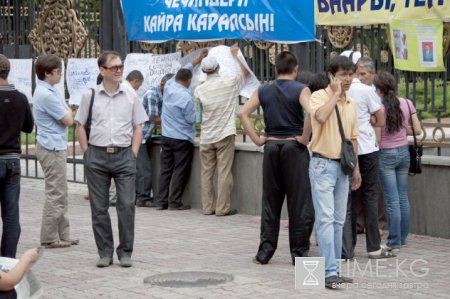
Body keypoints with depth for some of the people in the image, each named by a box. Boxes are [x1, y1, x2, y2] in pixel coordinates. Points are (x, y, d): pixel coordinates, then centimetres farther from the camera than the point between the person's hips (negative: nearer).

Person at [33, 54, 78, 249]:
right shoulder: (46, 95, -20)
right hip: (52, 148, -10)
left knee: (60, 194, 14)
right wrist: (68, 110, 5)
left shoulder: (51, 91, 13)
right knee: (56, 194, -5)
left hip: (55, 147, 10)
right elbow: (68, 120, -14)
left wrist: (65, 111, -4)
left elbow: (65, 117, 16)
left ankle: (62, 235, 20)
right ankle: (50, 238, 0)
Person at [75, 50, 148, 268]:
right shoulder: (90, 96, 3)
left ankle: (125, 252, 5)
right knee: (99, 207, 5)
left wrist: (133, 153, 0)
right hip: (97, 155, 0)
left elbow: (138, 127, 9)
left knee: (127, 204, -5)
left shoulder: (130, 96, 5)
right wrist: (87, 153, 0)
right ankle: (105, 252, 15)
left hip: (124, 154, 0)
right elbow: (80, 126, 8)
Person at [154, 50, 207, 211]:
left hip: (166, 136, 7)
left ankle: (161, 201, 9)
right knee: (180, 170, 0)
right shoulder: (186, 97, -19)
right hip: (182, 139, -7)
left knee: (166, 169, 10)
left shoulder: (168, 87, 1)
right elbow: (191, 119, -14)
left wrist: (198, 59, 23)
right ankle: (174, 202, -1)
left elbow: (183, 71, 16)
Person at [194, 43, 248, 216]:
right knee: (224, 173, -1)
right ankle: (222, 208, -2)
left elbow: (199, 111, 9)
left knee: (207, 173, 9)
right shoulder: (229, 84, -8)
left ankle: (207, 207, 11)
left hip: (206, 137, 2)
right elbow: (245, 72, 10)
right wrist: (234, 55, 22)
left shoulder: (199, 90, -5)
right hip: (225, 135, -2)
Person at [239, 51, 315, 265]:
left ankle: (265, 252, 10)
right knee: (299, 203, 2)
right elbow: (310, 112, -24)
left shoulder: (263, 91, 7)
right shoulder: (300, 90, -6)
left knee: (270, 202, 10)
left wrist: (257, 139, 1)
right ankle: (299, 252, 4)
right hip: (294, 147, -4)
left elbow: (243, 113, 0)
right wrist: (304, 138, -12)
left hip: (271, 146, 4)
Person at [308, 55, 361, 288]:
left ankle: (333, 268, 15)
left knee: (338, 220, 9)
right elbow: (321, 116, -31)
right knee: (325, 218, -13)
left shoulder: (351, 104, 13)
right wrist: (336, 93, -20)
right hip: (323, 164, -7)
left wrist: (356, 167, 17)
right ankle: (330, 272, -17)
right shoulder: (320, 96, -8)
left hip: (342, 166, 7)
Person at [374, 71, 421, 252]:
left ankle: (394, 242, 0)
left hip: (386, 155, -5)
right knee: (403, 197, 11)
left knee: (392, 200, -3)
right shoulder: (407, 104, 0)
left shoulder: (378, 108, -13)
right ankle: (402, 238, 18)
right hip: (404, 152, 5)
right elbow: (417, 130, 2)